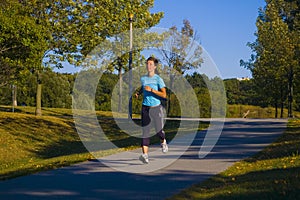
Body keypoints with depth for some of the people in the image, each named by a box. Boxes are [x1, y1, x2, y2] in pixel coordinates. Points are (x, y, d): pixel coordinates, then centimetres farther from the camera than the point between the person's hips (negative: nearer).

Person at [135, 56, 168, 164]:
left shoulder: (158, 79, -6)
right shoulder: (142, 78, 8)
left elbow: (164, 95, -13)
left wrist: (151, 90, -21)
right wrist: (138, 93, 10)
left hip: (156, 107, -3)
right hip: (145, 107, 3)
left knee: (159, 131, 3)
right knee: (145, 131, -7)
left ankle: (163, 142, 38)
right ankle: (145, 154, -11)